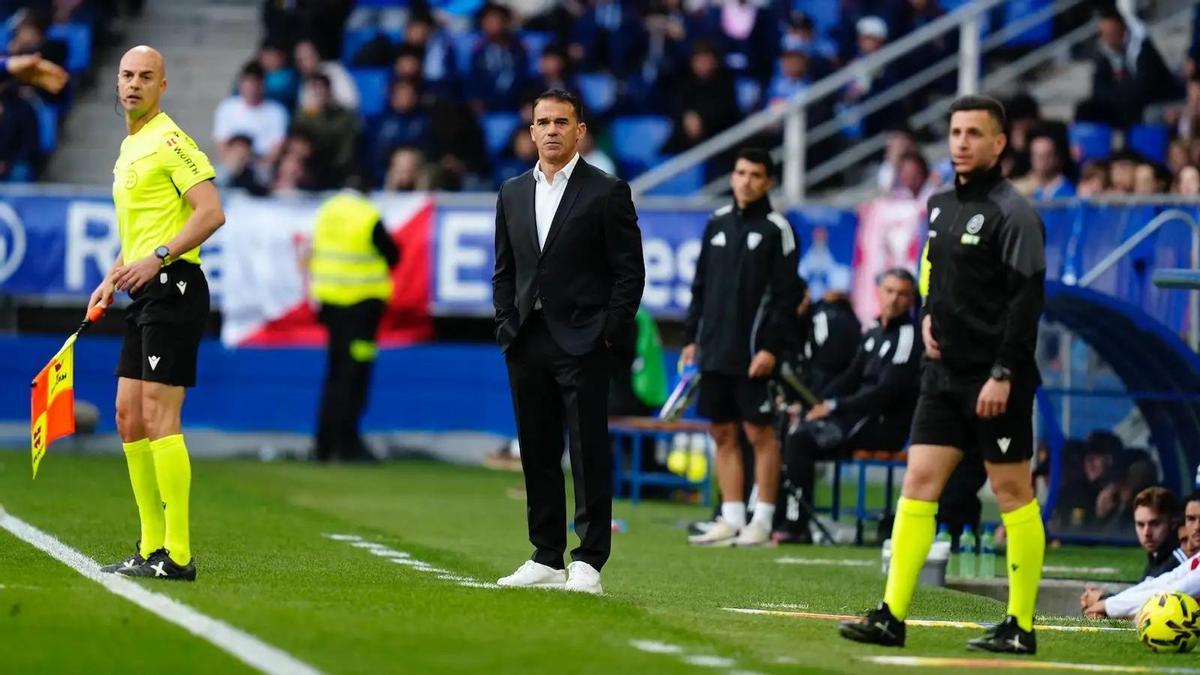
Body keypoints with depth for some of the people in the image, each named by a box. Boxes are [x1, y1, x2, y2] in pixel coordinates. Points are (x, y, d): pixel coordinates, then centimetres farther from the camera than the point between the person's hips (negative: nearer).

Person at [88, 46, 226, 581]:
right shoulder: (129, 148, 19)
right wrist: (112, 279, 21)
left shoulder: (170, 142, -10)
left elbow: (211, 212, -19)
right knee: (129, 417, 9)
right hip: (144, 296, 10)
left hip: (173, 287, -10)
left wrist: (156, 258, -23)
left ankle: (178, 556, -13)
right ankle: (152, 547, 13)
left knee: (159, 419, -13)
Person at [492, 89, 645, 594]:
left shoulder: (607, 192, -2)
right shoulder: (513, 193, 14)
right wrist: (506, 326, 5)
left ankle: (589, 562, -5)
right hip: (527, 343, 5)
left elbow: (630, 271, -4)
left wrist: (611, 335, -10)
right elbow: (504, 271, 17)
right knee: (537, 454, 8)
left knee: (589, 454, -6)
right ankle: (546, 559, 13)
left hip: (582, 344, -5)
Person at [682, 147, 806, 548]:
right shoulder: (717, 223, 13)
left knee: (760, 432, -3)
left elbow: (788, 294, -9)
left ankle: (762, 522, 1)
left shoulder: (776, 229, -5)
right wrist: (692, 338, 11)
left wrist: (772, 348, -15)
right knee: (723, 433, 7)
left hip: (753, 354, -6)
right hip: (715, 350, 6)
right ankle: (731, 520, 12)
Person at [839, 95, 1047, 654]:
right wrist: (929, 316, 9)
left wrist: (1004, 374, -20)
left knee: (1013, 493, 0)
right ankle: (891, 617, 0)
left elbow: (1027, 297, -16)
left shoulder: (1012, 213, -12)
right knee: (919, 482, 1)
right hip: (944, 374, 7)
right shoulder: (941, 205, 12)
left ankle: (1020, 626, 7)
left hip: (995, 381, -7)